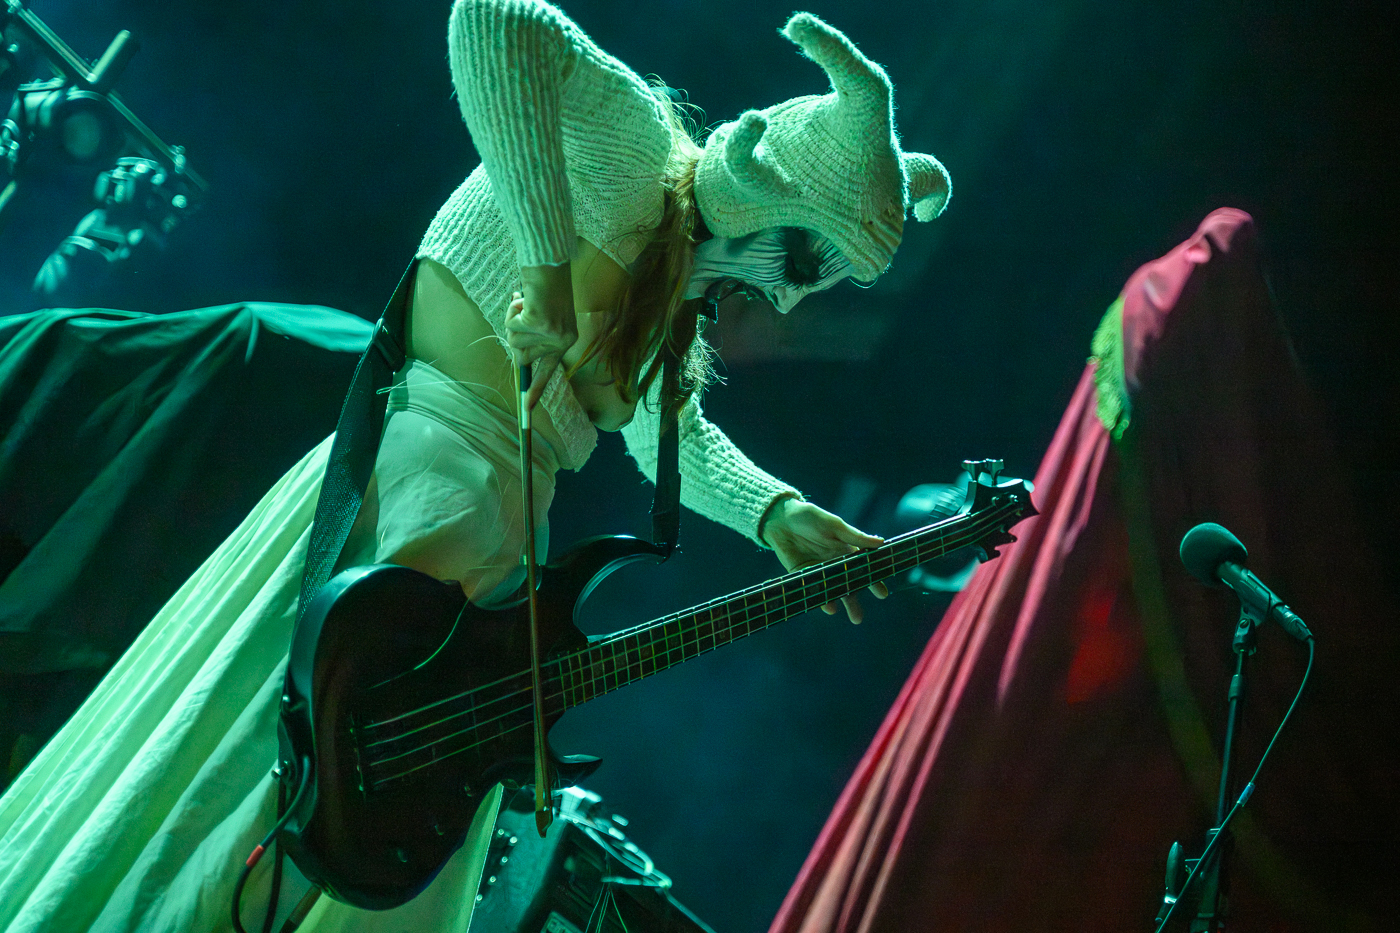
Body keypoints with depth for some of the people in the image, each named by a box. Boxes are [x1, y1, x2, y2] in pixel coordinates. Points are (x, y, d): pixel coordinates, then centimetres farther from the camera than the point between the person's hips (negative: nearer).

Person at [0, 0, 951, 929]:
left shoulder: (675, 279, 18)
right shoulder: (631, 133, -8)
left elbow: (674, 435, 32)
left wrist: (776, 514, 17)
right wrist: (547, 263, -27)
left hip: (497, 533, 9)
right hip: (419, 489, -9)